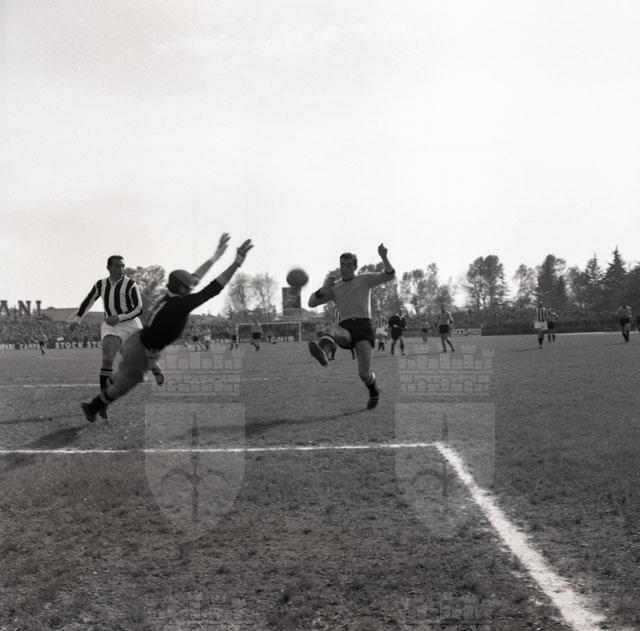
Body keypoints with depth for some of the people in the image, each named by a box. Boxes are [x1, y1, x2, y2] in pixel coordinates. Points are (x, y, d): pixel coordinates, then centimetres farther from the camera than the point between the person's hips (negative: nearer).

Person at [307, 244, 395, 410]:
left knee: (364, 374, -12)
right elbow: (311, 303, 14)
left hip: (363, 326, -4)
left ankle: (373, 390, 19)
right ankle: (323, 353, -65)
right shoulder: (334, 288, 22)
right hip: (345, 327, 4)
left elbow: (390, 275, 1)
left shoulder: (365, 280, 14)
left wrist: (383, 257, -16)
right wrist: (324, 287, -4)